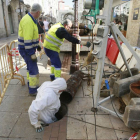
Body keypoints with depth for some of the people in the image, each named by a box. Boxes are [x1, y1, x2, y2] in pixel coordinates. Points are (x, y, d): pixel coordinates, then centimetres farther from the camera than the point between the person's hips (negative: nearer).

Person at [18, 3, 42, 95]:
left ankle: (30, 83, 36)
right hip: (27, 50, -10)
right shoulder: (28, 21, -25)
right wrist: (32, 55, -25)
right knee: (34, 69, -3)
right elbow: (27, 41, -28)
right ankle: (33, 90, 9)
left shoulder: (31, 20, 9)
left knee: (30, 67, 20)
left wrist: (37, 45, 24)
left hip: (28, 48, 10)